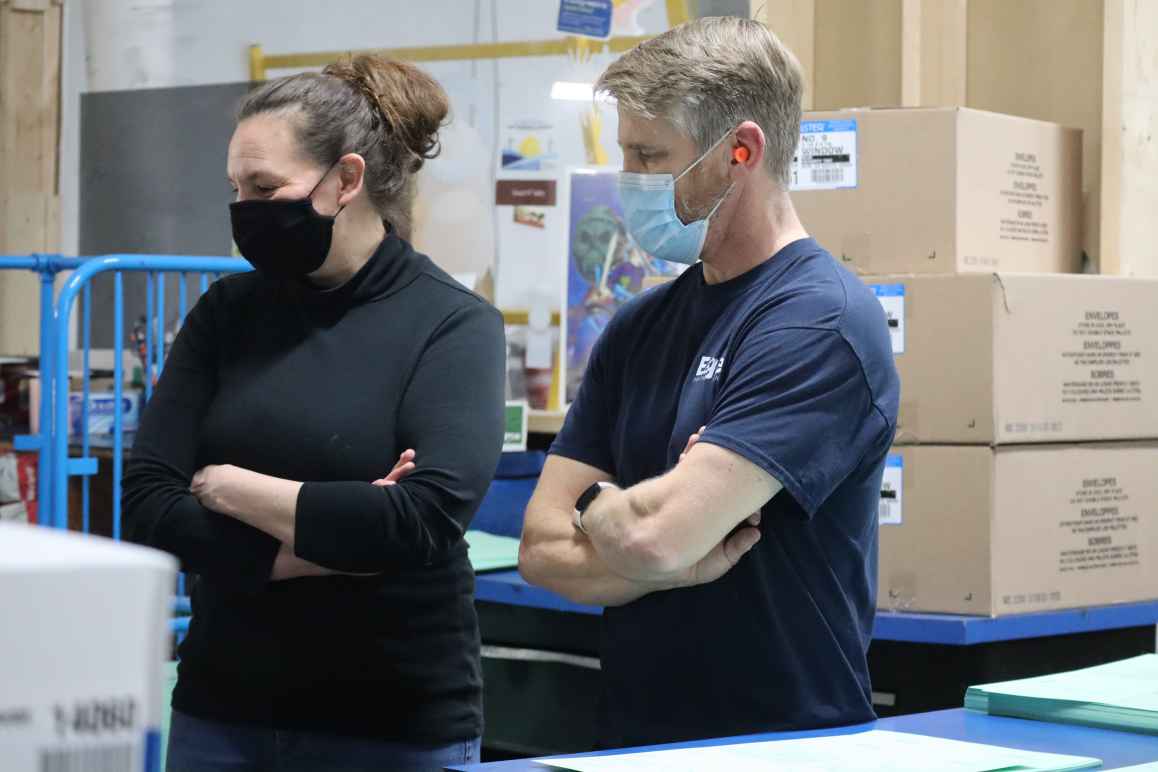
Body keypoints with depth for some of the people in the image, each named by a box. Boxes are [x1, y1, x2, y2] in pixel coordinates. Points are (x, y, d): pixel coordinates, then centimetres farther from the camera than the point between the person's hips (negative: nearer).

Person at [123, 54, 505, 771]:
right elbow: (147, 505, -4)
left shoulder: (454, 326, -7)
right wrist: (335, 542, -15)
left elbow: (428, 517, -21)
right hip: (221, 708, 4)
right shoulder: (228, 311, 4)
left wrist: (234, 489, -11)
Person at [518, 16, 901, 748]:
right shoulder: (638, 327, 7)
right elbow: (542, 547, 2)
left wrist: (597, 506, -2)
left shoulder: (822, 319, -15)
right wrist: (679, 566, -13)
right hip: (634, 733, 6)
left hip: (788, 741, -6)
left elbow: (653, 535, -22)